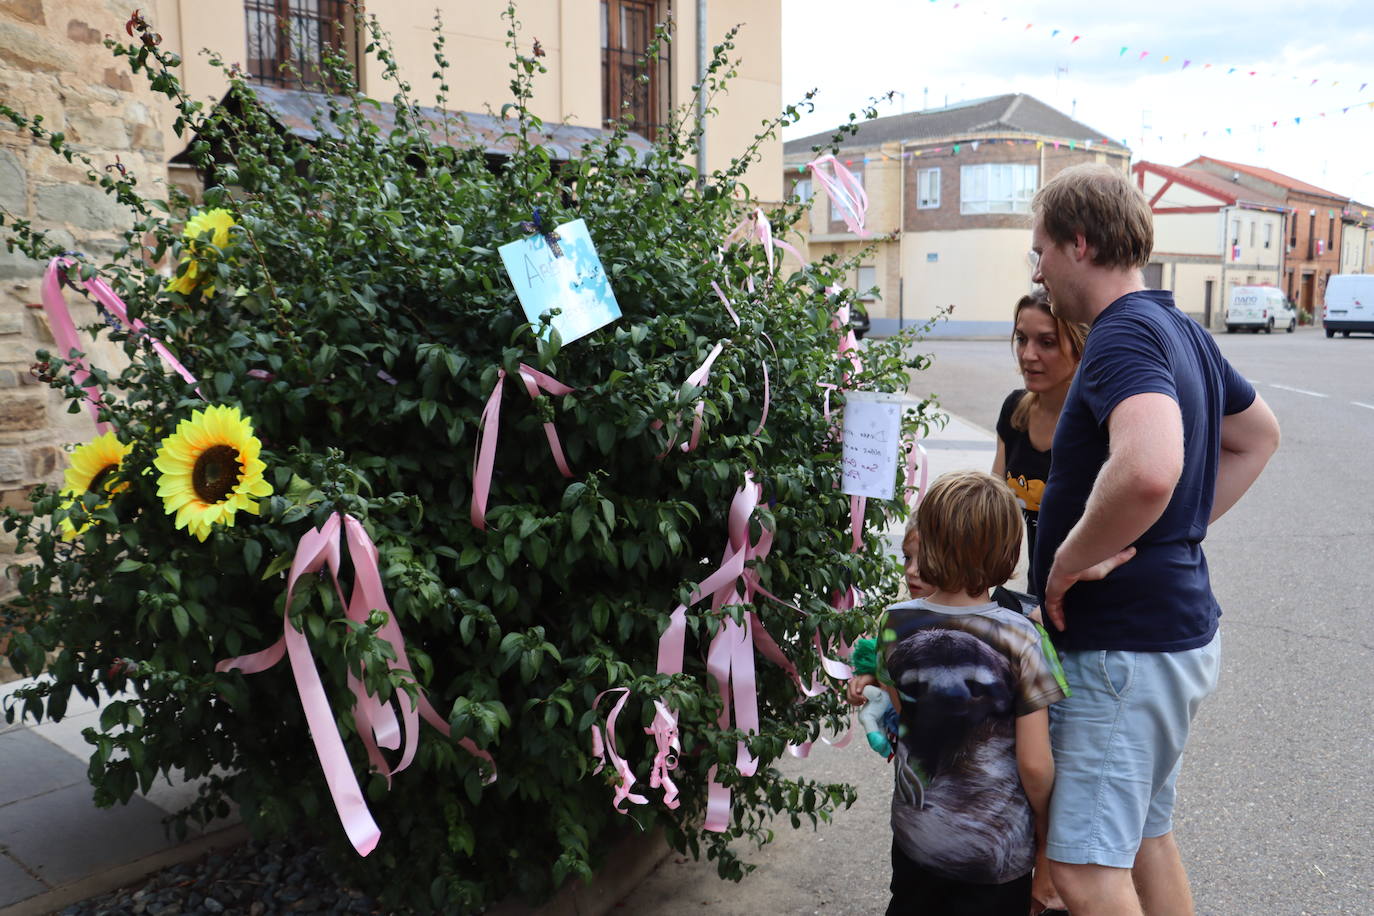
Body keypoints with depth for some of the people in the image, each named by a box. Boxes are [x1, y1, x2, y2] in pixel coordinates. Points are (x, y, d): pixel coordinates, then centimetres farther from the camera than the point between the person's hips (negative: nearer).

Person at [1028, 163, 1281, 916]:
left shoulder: (1124, 334, -20)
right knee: (1144, 837, 22)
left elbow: (1148, 472, -40)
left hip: (1125, 646, -10)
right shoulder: (1180, 330, 11)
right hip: (1178, 624, 10)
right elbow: (1258, 436, 27)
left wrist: (1069, 562, -23)